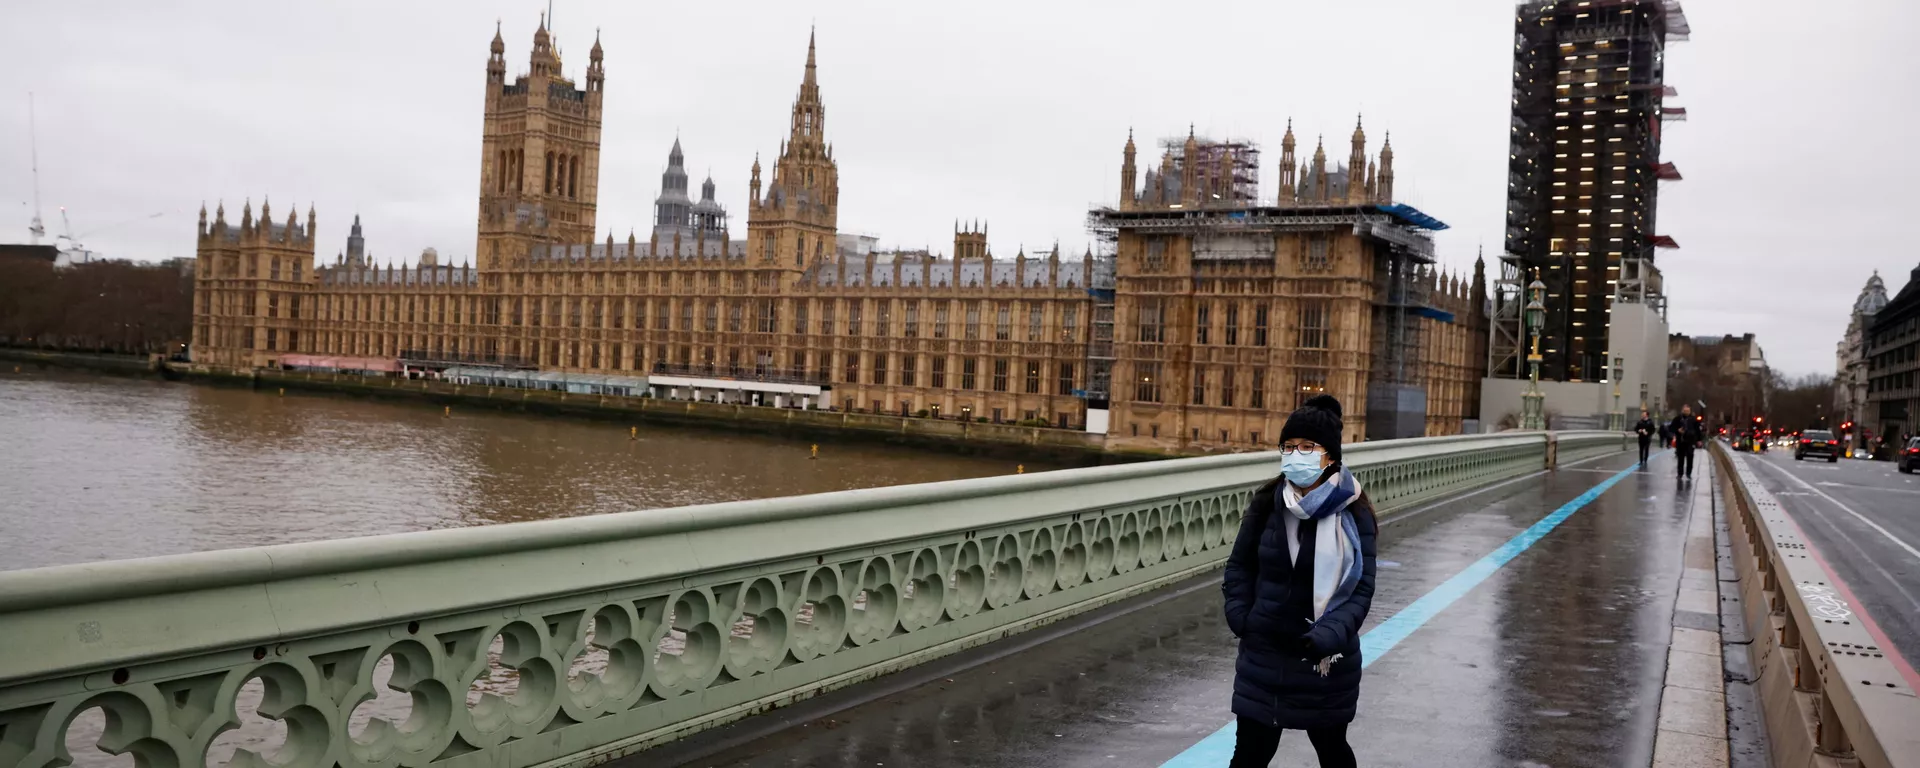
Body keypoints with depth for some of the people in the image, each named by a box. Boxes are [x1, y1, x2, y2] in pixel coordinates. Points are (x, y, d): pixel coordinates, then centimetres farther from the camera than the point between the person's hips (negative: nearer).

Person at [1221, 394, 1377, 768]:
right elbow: (1239, 566, 8)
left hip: (1327, 660, -1)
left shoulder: (1353, 514, -10)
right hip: (1264, 656, 1)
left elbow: (1361, 587, -12)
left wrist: (1327, 638, -25)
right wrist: (1242, 620, -5)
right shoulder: (1267, 505, -4)